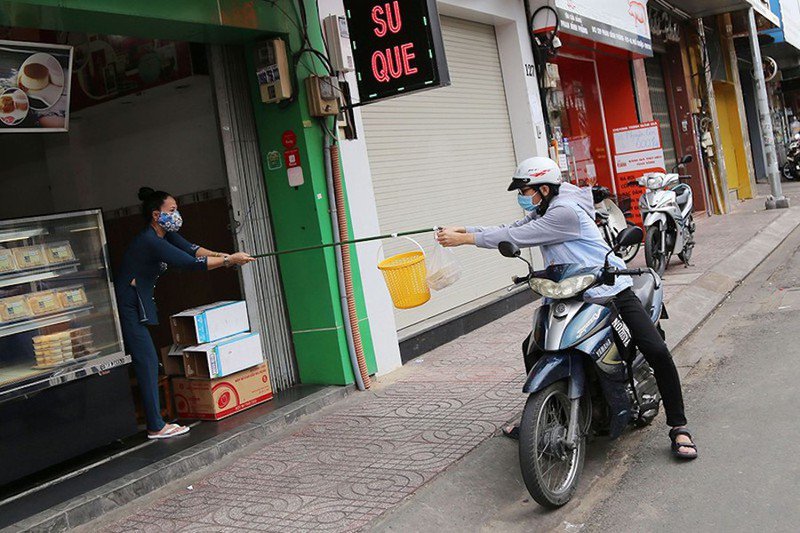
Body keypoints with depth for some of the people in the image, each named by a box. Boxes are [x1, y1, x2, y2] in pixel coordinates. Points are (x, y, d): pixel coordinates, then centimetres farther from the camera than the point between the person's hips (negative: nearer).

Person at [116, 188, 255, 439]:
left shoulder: (165, 235, 9)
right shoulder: (151, 242, -22)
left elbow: (190, 248, -4)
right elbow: (190, 263, -27)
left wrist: (220, 255, -19)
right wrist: (229, 260, -23)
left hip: (137, 306, 10)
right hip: (128, 307, -10)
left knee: (145, 362, 10)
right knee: (147, 362, -8)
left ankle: (155, 421, 16)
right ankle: (156, 427, -4)